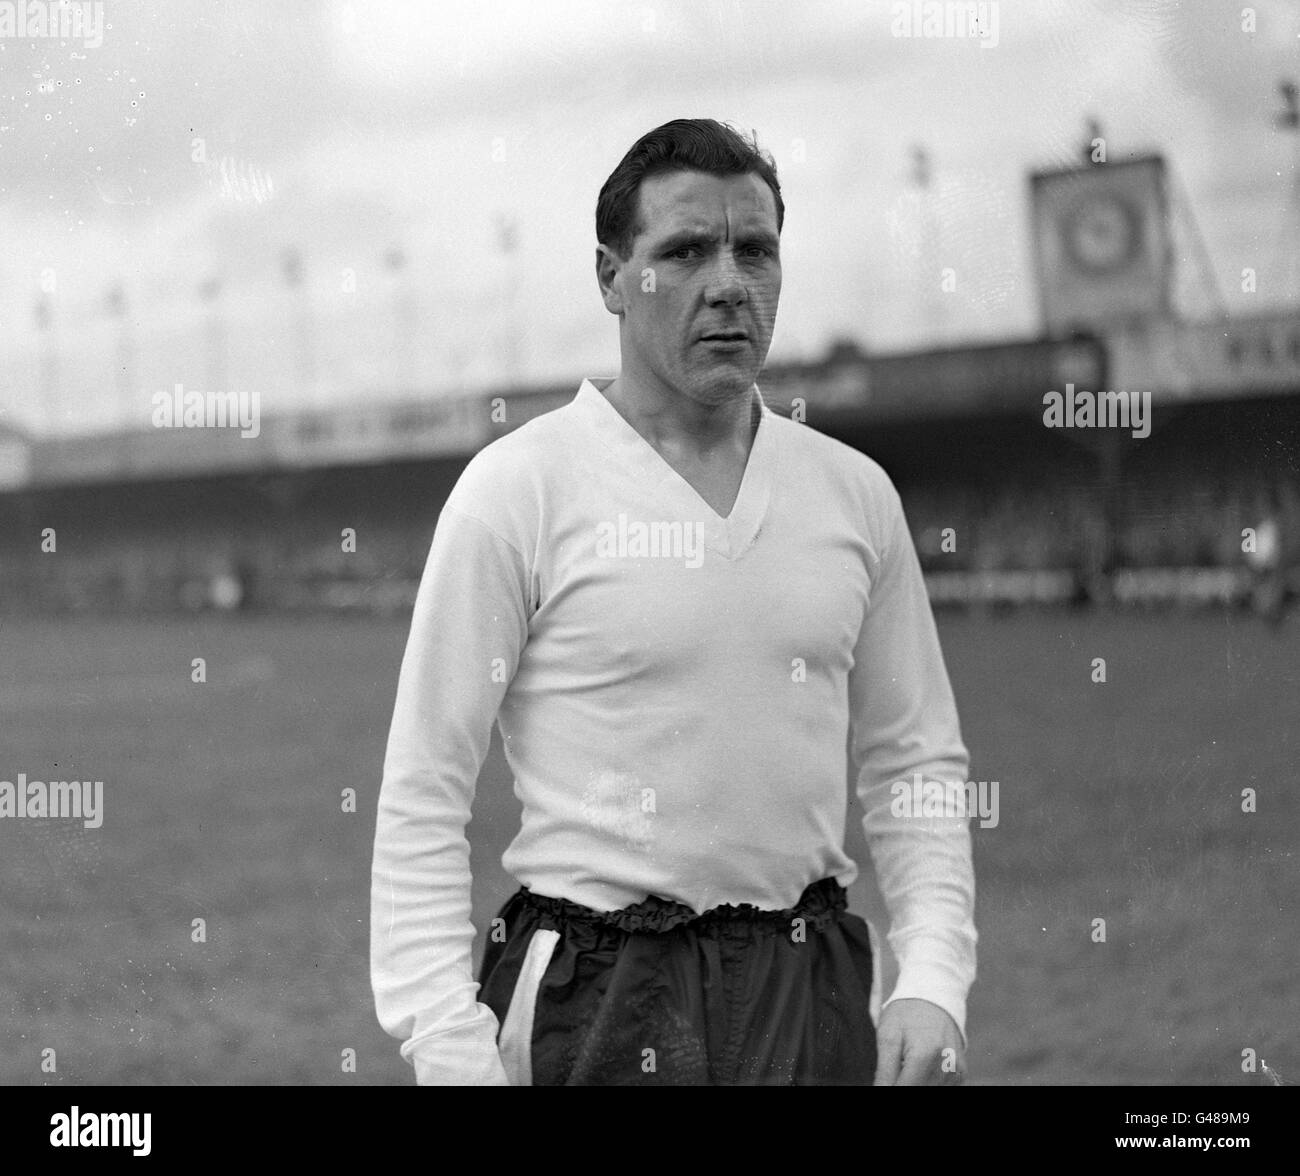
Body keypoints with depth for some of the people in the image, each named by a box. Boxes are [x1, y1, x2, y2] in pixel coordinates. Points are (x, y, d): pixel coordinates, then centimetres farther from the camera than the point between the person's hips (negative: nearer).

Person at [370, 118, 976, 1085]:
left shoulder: (856, 493, 8)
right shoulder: (517, 488, -5)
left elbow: (916, 764, 13)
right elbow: (422, 795, -7)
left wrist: (934, 983, 0)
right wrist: (451, 1049, -14)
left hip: (814, 998, 4)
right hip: (595, 1000, -4)